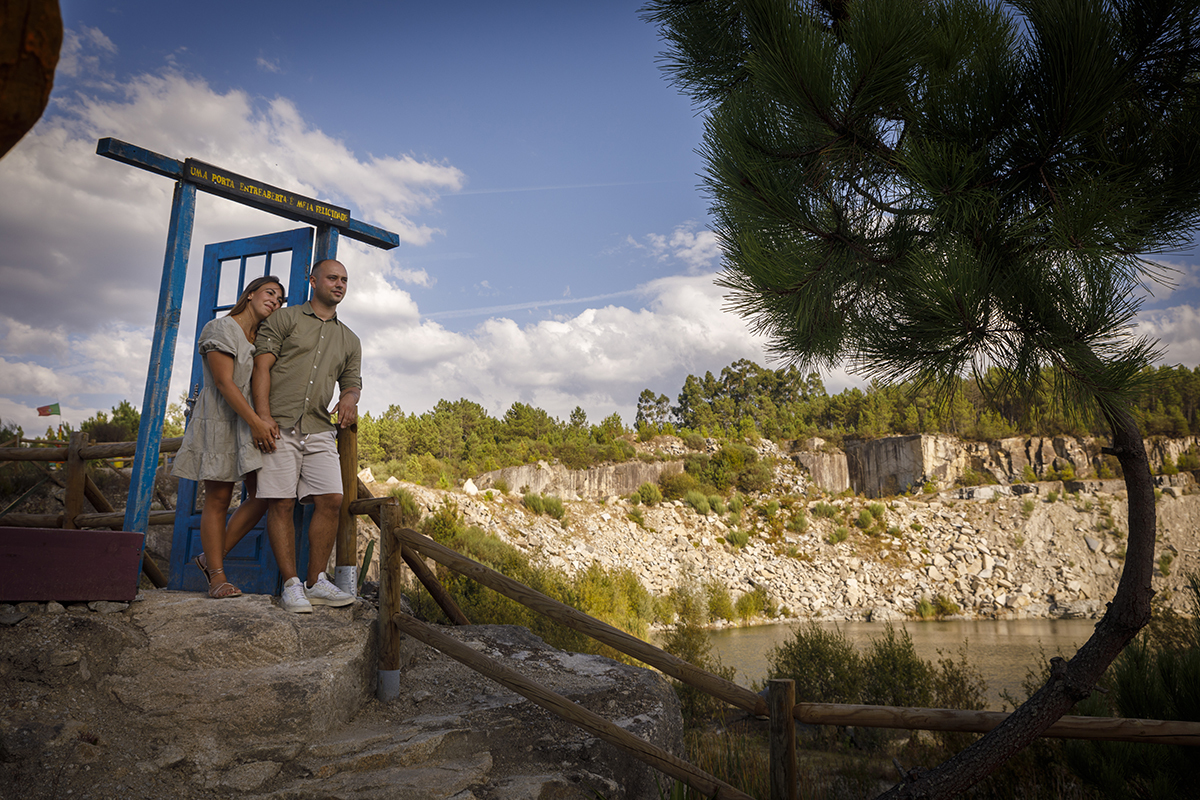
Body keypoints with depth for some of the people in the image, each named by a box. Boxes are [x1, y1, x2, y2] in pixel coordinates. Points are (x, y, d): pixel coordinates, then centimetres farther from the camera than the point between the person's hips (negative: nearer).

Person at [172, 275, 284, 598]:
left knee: (262, 496, -2)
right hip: (220, 421, -7)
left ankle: (211, 558, 12)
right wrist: (255, 421, -24)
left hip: (254, 422, 7)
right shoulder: (221, 328, -6)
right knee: (218, 500, -3)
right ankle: (217, 578, 2)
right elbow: (224, 382, -16)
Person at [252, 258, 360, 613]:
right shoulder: (285, 319, 8)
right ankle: (291, 585, 1)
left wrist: (351, 397, -4)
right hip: (279, 425, -4)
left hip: (320, 430, 4)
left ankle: (316, 583, 4)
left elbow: (352, 381, 23)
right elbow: (262, 366, -1)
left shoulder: (349, 340, 21)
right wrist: (263, 415, -13)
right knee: (280, 503, -6)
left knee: (330, 500, -6)